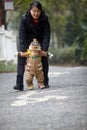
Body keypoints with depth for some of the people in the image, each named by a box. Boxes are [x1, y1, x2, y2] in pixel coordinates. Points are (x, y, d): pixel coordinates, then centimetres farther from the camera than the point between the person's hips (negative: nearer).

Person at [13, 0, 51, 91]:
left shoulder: (44, 19, -19)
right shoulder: (24, 18, -23)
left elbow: (46, 34, -17)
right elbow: (22, 34, -23)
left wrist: (44, 49, -24)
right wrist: (23, 50, -31)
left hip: (40, 41, 2)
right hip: (27, 42, -2)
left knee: (44, 59, 0)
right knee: (21, 57, -16)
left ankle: (45, 82, 18)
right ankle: (19, 84, -20)